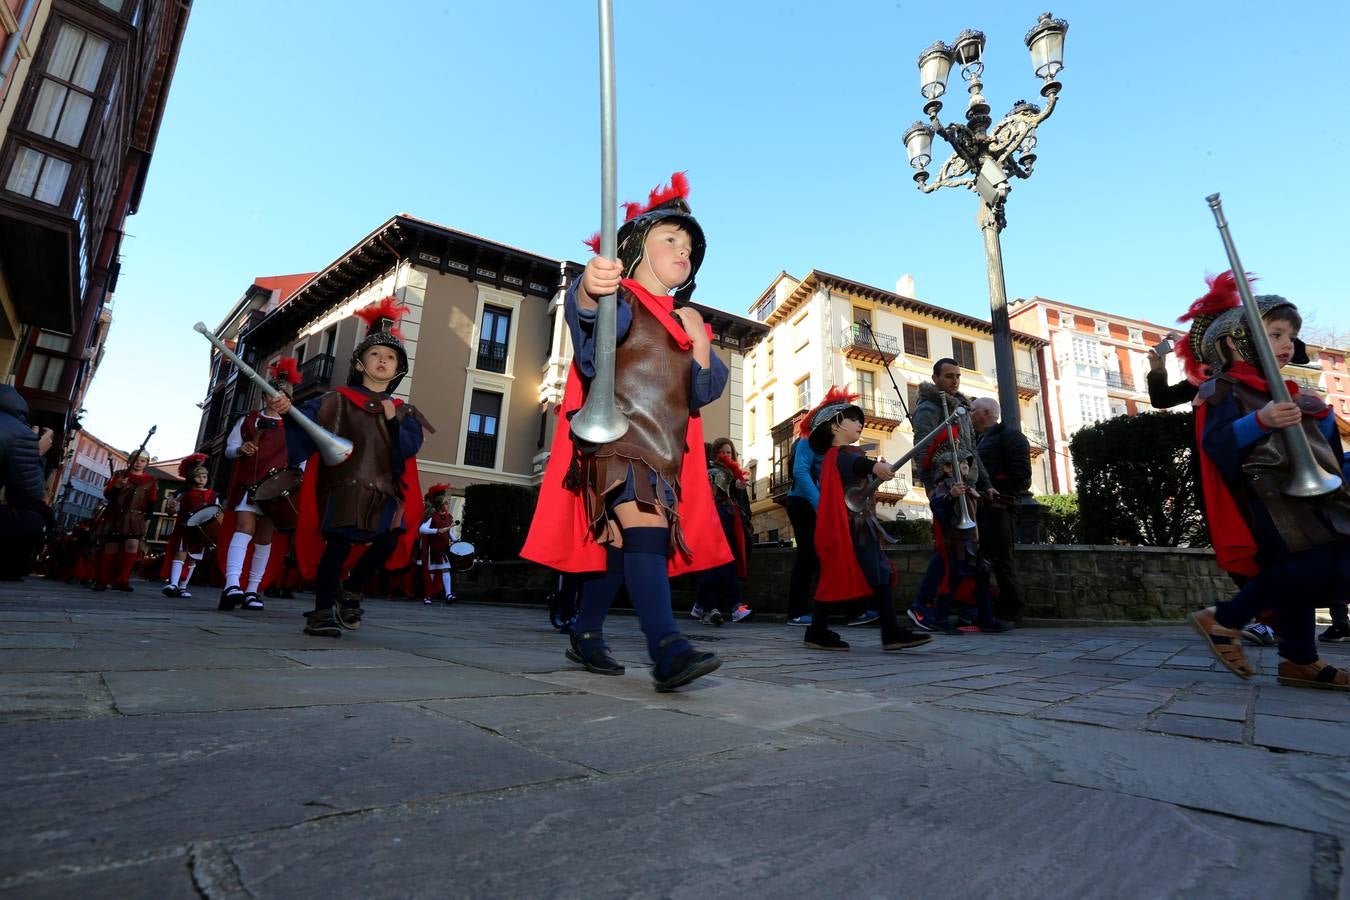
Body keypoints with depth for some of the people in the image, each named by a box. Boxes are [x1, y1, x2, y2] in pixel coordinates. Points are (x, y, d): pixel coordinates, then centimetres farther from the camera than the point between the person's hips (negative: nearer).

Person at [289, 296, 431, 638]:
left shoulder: (403, 411, 15)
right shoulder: (340, 399, 7)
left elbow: (410, 448, 4)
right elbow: (309, 419, -8)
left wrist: (394, 421, -9)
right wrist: (288, 411, -27)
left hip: (384, 489, 3)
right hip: (344, 483, -3)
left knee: (389, 542, -12)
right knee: (338, 544, -9)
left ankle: (349, 589, 15)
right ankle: (322, 612, 4)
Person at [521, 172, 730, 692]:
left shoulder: (687, 321, 21)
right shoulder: (621, 300, 1)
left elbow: (705, 392, 14)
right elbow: (586, 314, -25)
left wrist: (700, 343, -3)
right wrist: (589, 291, -49)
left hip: (666, 451, 7)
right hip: (619, 438, -7)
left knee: (620, 544, 10)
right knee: (644, 530, -23)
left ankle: (585, 636, 23)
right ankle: (667, 650, -29)